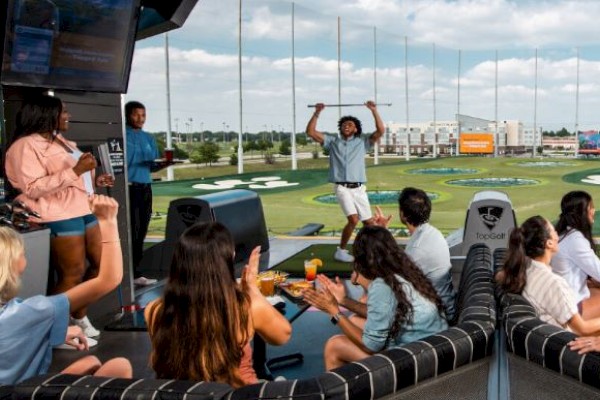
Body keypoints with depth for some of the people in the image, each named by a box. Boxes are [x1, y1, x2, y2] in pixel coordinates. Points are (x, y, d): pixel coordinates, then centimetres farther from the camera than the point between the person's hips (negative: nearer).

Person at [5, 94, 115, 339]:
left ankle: (78, 315, 27)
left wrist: (95, 180, 13)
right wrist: (75, 171, -25)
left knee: (101, 263, 12)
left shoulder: (60, 141, 18)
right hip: (60, 217, -10)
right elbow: (33, 188, -22)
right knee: (72, 275, -6)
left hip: (85, 211, 10)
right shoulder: (26, 145, -12)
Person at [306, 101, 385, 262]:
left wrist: (374, 111, -4)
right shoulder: (332, 141, 11)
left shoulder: (362, 141, 12)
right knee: (353, 219, -20)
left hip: (359, 188, 3)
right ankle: (341, 251, -5)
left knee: (368, 221, 5)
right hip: (342, 187, -3)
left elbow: (380, 130, 1)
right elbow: (310, 132, 5)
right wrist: (317, 113, -1)